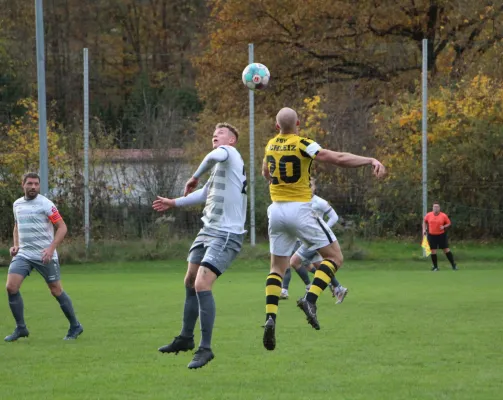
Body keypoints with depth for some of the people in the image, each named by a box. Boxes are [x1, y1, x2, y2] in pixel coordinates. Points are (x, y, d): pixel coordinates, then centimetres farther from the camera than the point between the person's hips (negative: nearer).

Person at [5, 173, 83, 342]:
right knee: (11, 287, -12)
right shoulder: (17, 204, 10)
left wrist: (51, 248, -22)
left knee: (56, 291, 2)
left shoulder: (45, 204, -9)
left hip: (45, 255, -5)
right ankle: (21, 328, 0)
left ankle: (75, 327, 19)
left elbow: (62, 227, -10)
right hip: (23, 254, 5)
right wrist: (16, 245, 9)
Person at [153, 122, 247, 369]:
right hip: (208, 231, 10)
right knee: (190, 282, 17)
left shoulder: (230, 153, -7)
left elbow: (215, 155, -33)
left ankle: (205, 349, -14)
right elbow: (206, 194, 35)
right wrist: (174, 203, 44)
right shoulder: (221, 164, 20)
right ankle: (186, 339, 31)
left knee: (202, 285, -19)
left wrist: (194, 178, -18)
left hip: (226, 235, -10)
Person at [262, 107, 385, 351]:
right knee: (334, 257, 5)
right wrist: (371, 160, -16)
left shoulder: (270, 146, 8)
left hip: (276, 210, 6)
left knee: (277, 268, 12)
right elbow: (338, 159, -20)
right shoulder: (302, 145, -11)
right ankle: (310, 299, -16)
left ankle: (270, 317, -8)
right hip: (299, 210, -6)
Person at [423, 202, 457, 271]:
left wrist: (444, 227, -16)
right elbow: (424, 221, 16)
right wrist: (424, 229, 7)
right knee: (433, 251, 1)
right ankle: (435, 267, 13)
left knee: (446, 250, 0)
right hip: (431, 235, 2)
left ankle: (453, 265, 11)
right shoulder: (429, 215, -2)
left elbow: (449, 223, 3)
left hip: (441, 235, -2)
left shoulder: (444, 216, -8)